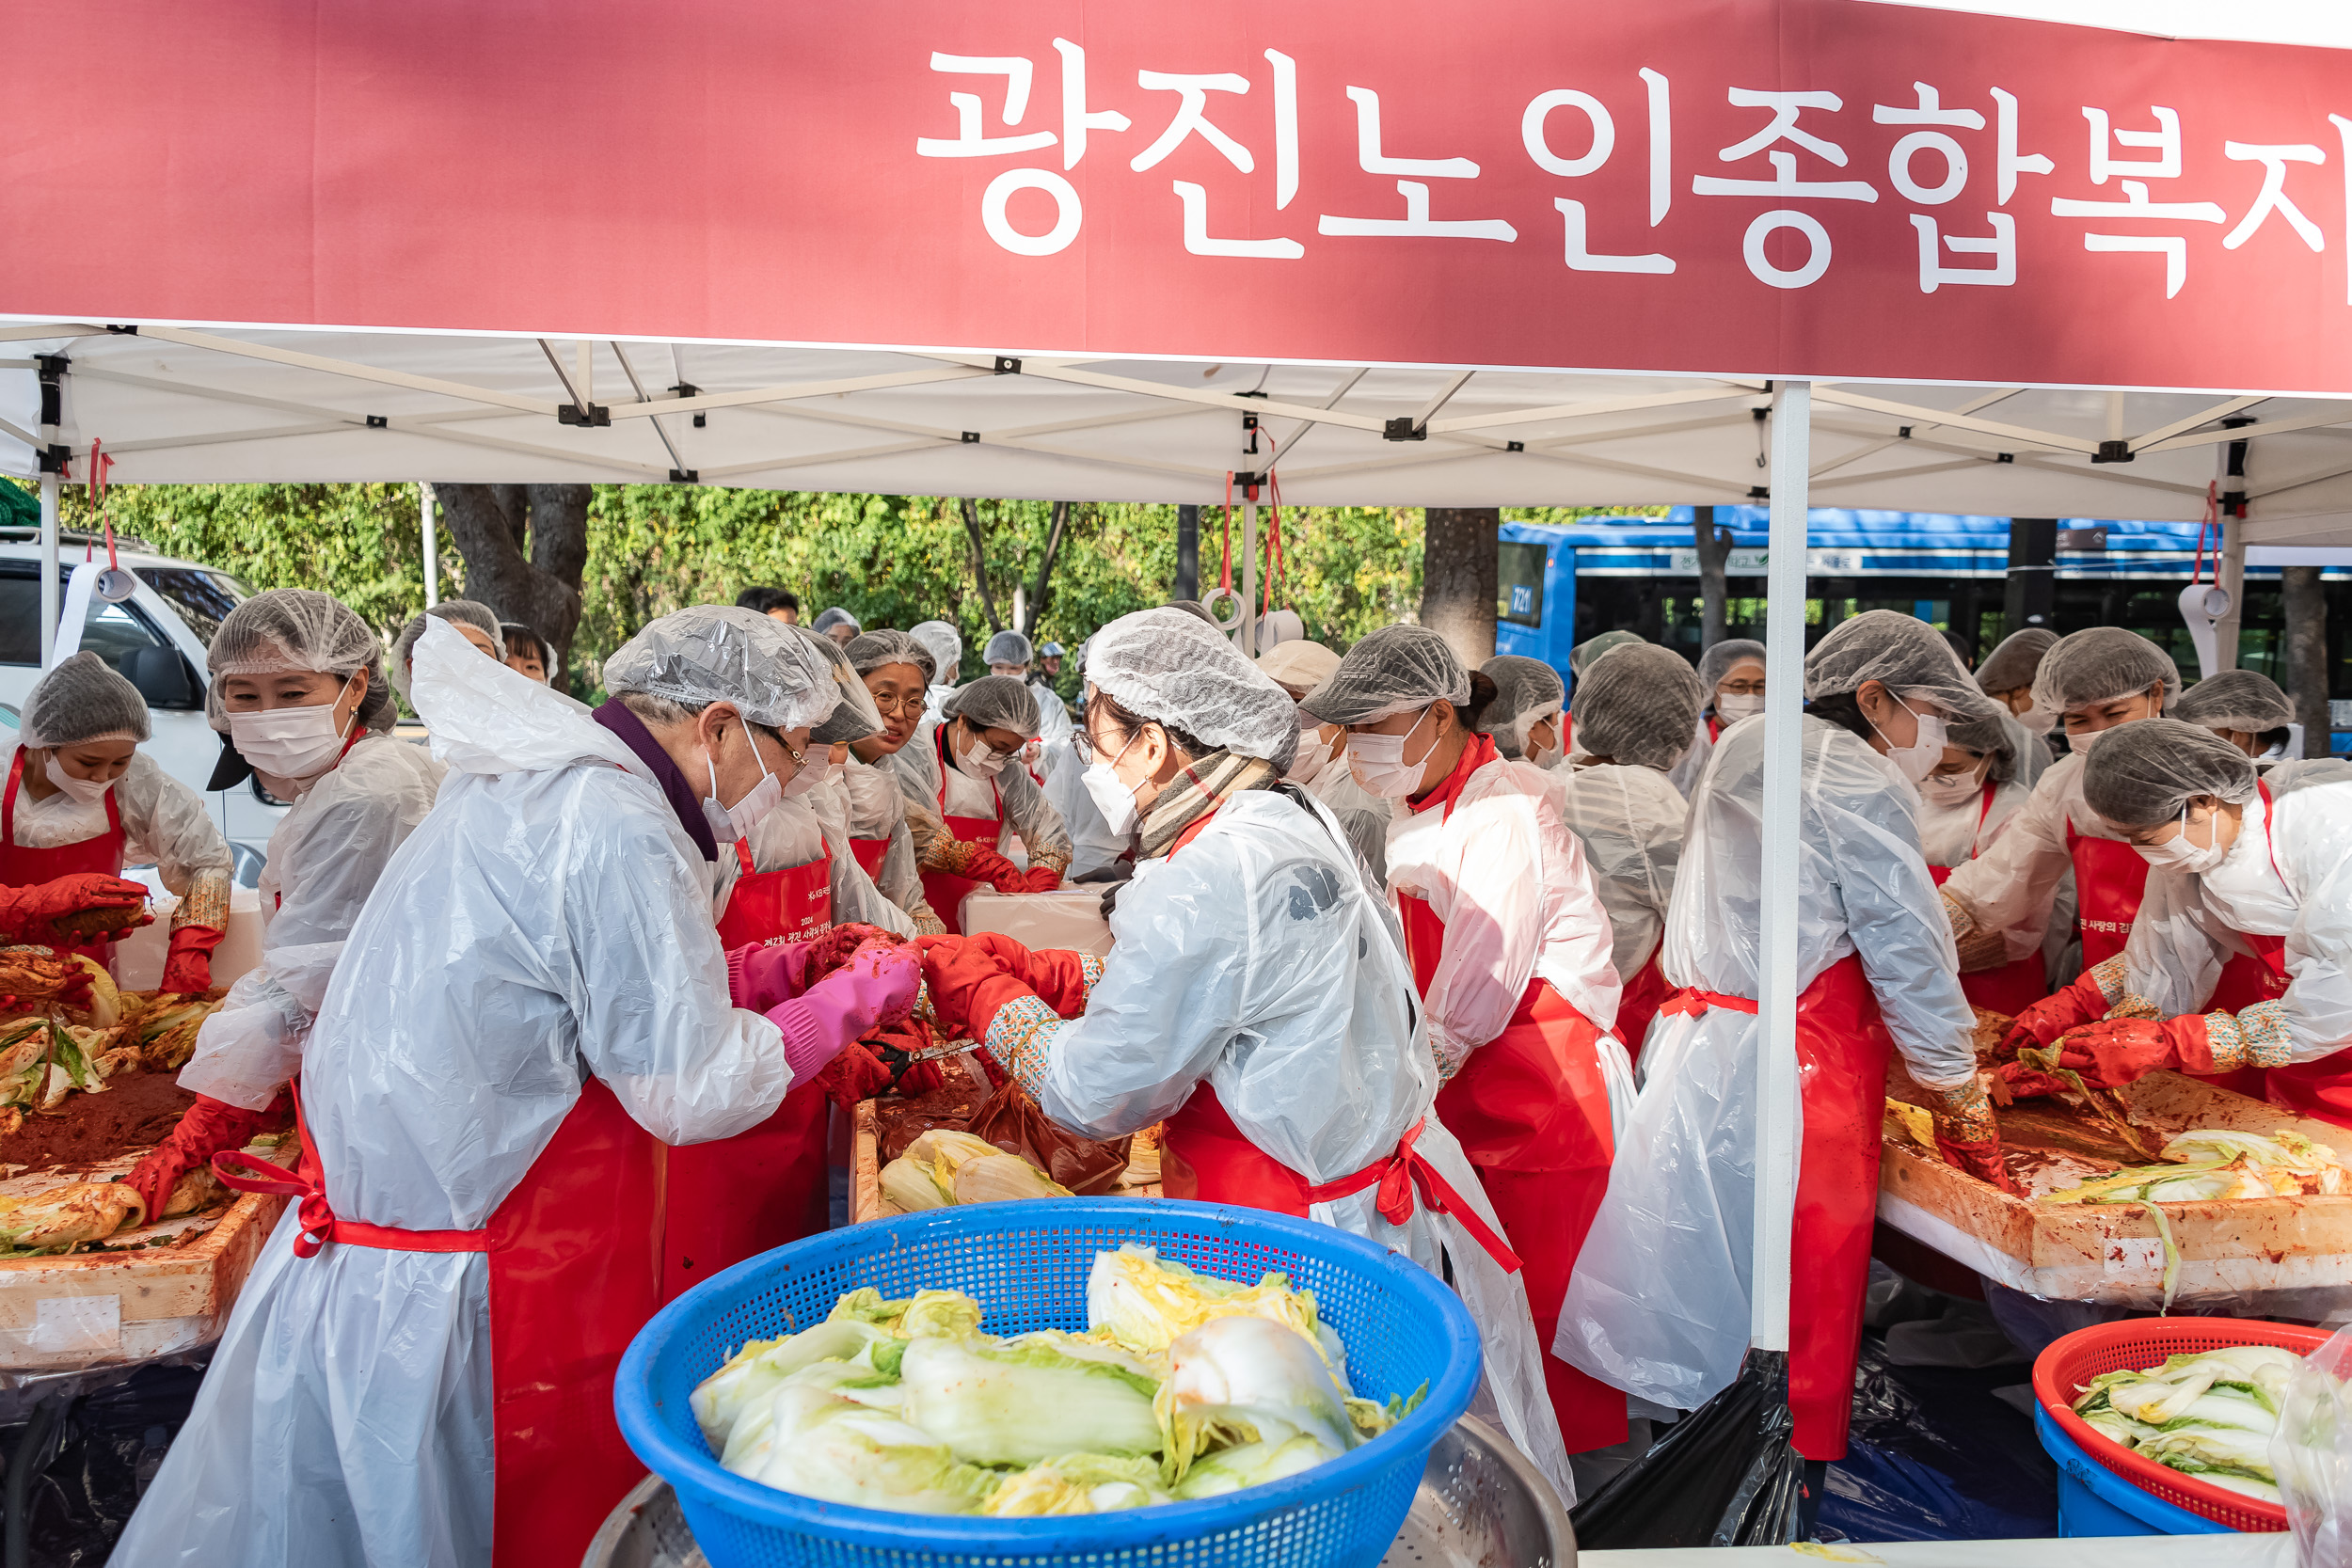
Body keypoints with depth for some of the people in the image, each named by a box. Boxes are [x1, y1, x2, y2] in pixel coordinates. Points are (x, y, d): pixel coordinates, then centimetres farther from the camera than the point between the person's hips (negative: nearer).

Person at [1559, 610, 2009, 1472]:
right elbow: (1909, 957, -7)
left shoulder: (1740, 755, 19)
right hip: (1794, 1071, -8)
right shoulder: (1859, 781, -7)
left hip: (1695, 1045, 9)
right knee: (1804, 1314, 0)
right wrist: (1963, 1104, 5)